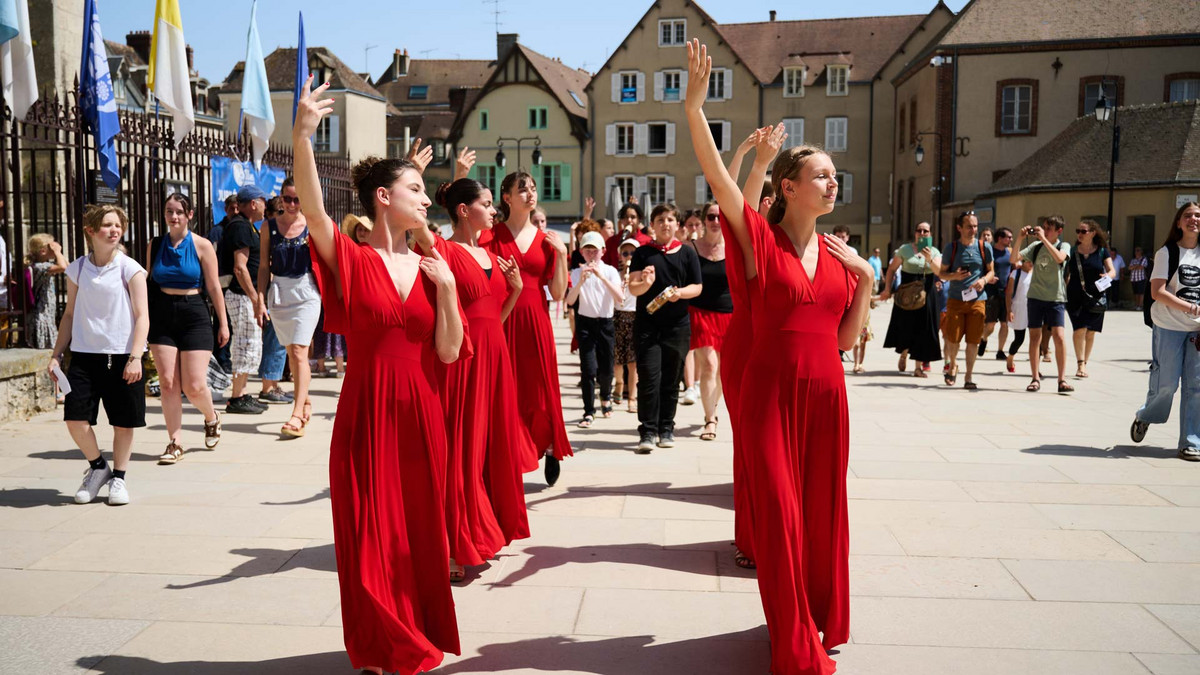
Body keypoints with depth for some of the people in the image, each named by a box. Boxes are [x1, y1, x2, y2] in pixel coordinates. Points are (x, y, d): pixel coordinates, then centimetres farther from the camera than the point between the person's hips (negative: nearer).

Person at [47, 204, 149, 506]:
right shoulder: (77, 269, 6)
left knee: (124, 422, 4)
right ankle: (97, 467, 19)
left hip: (122, 357, -2)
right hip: (84, 356, 2)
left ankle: (118, 477, 22)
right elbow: (70, 314, 14)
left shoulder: (129, 269, -3)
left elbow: (142, 316, -7)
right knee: (75, 418, -6)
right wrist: (56, 354, 10)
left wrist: (135, 357, -16)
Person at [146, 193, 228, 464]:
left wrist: (223, 322, -1)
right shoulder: (154, 246, 7)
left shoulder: (202, 246, -2)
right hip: (162, 316, 3)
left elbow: (214, 287, -1)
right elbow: (149, 284, 11)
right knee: (167, 383, -2)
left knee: (194, 386, -6)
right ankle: (175, 443, 7)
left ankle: (212, 418, 27)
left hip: (194, 315, -3)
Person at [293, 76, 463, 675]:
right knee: (371, 535, 5)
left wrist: (445, 287, -10)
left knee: (418, 532, 12)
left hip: (420, 412, 4)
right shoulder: (353, 260, -5)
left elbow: (448, 351, 2)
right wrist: (301, 135, -36)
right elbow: (312, 210, -24)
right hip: (367, 410, -4)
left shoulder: (430, 268, 7)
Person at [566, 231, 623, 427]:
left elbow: (621, 297, -17)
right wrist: (581, 281, -28)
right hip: (585, 321, -1)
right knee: (589, 368, -11)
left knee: (606, 368, 5)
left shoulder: (610, 271, -2)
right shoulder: (577, 273, -1)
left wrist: (602, 277, -26)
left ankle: (605, 396, 37)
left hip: (605, 322, 1)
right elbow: (570, 300, -14)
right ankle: (589, 412, -2)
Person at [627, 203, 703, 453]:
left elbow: (697, 287, 7)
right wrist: (645, 283, -22)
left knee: (671, 379, 7)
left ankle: (666, 429, 18)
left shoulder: (687, 252, 9)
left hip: (677, 325, 1)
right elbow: (632, 288, 0)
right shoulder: (642, 252, 7)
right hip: (647, 323, -1)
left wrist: (680, 293, -14)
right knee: (649, 376, -9)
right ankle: (648, 431, -4)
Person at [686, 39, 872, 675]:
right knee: (779, 515, 2)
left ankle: (824, 623, 34)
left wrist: (866, 280, 0)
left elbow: (846, 337, 11)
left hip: (825, 394, 5)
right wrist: (694, 105, -26)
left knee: (822, 511, 14)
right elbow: (717, 176, -17)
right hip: (772, 391, -5)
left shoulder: (838, 255, 10)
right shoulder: (761, 237, -4)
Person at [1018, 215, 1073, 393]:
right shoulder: (1036, 246, 8)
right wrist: (1020, 239, -10)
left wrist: (1043, 238, -22)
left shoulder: (1064, 246, 1)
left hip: (1056, 298, -3)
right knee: (1034, 337, 3)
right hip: (1035, 297, 3)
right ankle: (1035, 378, 11)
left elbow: (1059, 258, -22)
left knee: (1059, 337, -12)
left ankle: (1062, 380, -7)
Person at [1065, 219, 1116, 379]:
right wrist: (1064, 292, 3)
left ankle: (1084, 364, 20)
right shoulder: (1072, 252, 4)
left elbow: (1112, 271, 2)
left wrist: (1108, 276, -20)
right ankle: (1080, 364, -9)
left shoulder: (1102, 251, 4)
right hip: (1075, 297, -1)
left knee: (1091, 331, 7)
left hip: (1096, 297, 1)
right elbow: (1066, 274, 10)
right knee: (1079, 329, -14)